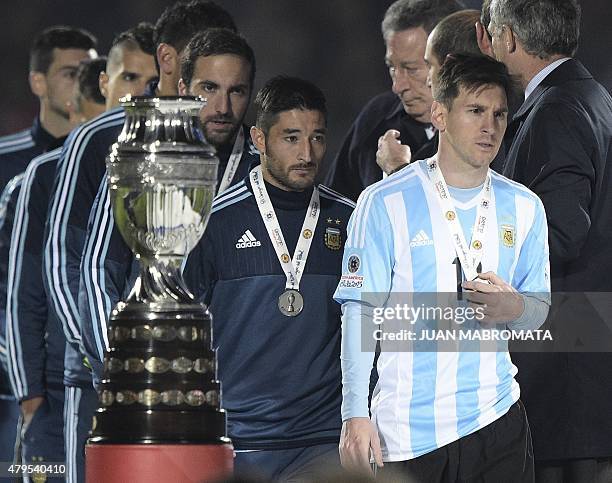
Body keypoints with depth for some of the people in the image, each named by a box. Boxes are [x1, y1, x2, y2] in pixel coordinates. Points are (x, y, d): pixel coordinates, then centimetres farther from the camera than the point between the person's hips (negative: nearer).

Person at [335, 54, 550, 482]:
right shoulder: (385, 203, -3)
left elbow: (540, 311, 15)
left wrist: (514, 307, -9)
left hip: (498, 419, 3)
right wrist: (356, 415, -12)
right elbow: (360, 313, -5)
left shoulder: (524, 208, 10)